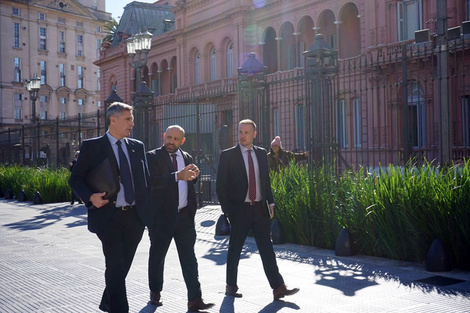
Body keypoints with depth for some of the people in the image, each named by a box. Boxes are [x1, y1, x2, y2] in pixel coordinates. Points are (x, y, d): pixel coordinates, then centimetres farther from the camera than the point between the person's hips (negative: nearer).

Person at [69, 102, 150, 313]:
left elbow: (146, 179, 14)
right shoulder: (92, 146, -2)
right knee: (115, 266, -9)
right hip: (108, 216, -5)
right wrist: (90, 197, -19)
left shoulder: (137, 146, 11)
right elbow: (75, 179, -1)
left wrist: (146, 209, 4)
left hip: (134, 216, 5)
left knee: (123, 265, 15)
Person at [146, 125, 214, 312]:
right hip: (161, 216, -4)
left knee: (189, 259, 1)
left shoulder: (187, 157, 12)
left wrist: (193, 175, -3)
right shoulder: (153, 156, -5)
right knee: (157, 256, 11)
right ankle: (155, 293, 30)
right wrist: (178, 176, -33)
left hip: (185, 215, 4)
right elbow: (152, 180, -22)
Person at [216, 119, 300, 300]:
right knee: (235, 250, 7)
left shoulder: (261, 153, 9)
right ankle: (231, 286, 22)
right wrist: (227, 209, -9)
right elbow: (220, 186, -4)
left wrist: (270, 203, 10)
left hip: (260, 209, 3)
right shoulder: (228, 155, -4)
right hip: (239, 210, -3)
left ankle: (278, 287, 4)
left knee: (267, 249, 3)